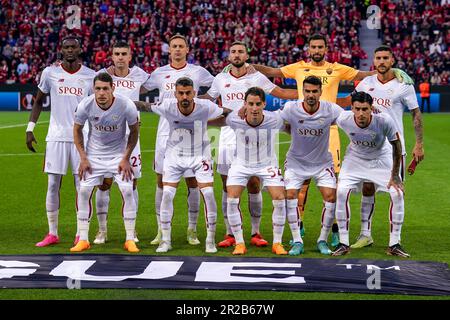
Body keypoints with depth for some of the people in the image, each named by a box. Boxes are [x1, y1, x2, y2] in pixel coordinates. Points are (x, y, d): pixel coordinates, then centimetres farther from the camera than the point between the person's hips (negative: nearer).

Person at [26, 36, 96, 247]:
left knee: (82, 186, 1)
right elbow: (38, 102, 12)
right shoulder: (50, 73, 2)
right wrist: (30, 129, 4)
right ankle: (52, 234, 11)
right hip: (56, 136, 0)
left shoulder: (90, 76, 2)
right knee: (53, 185, 1)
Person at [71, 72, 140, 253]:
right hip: (93, 154, 1)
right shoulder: (85, 105, -20)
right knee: (84, 191, -7)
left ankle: (130, 239, 0)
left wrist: (126, 159, -9)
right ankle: (83, 240, 4)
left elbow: (134, 131, -7)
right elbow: (77, 130, -2)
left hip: (119, 154, -1)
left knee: (127, 191, -12)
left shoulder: (126, 105, -24)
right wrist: (83, 158, -7)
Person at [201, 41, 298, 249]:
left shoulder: (257, 77, 2)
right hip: (228, 138, 2)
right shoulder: (221, 79, 8)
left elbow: (282, 93, 9)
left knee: (254, 185, -1)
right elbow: (207, 98, 24)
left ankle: (256, 233, 8)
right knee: (227, 187, 2)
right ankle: (230, 234, 9)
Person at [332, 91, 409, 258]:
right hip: (355, 158, 1)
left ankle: (394, 244, -1)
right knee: (342, 191, -18)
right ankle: (343, 243, -7)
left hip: (382, 159, -1)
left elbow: (396, 145, -17)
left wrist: (395, 175, -12)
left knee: (397, 193, -15)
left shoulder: (384, 120, -33)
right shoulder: (343, 120, -29)